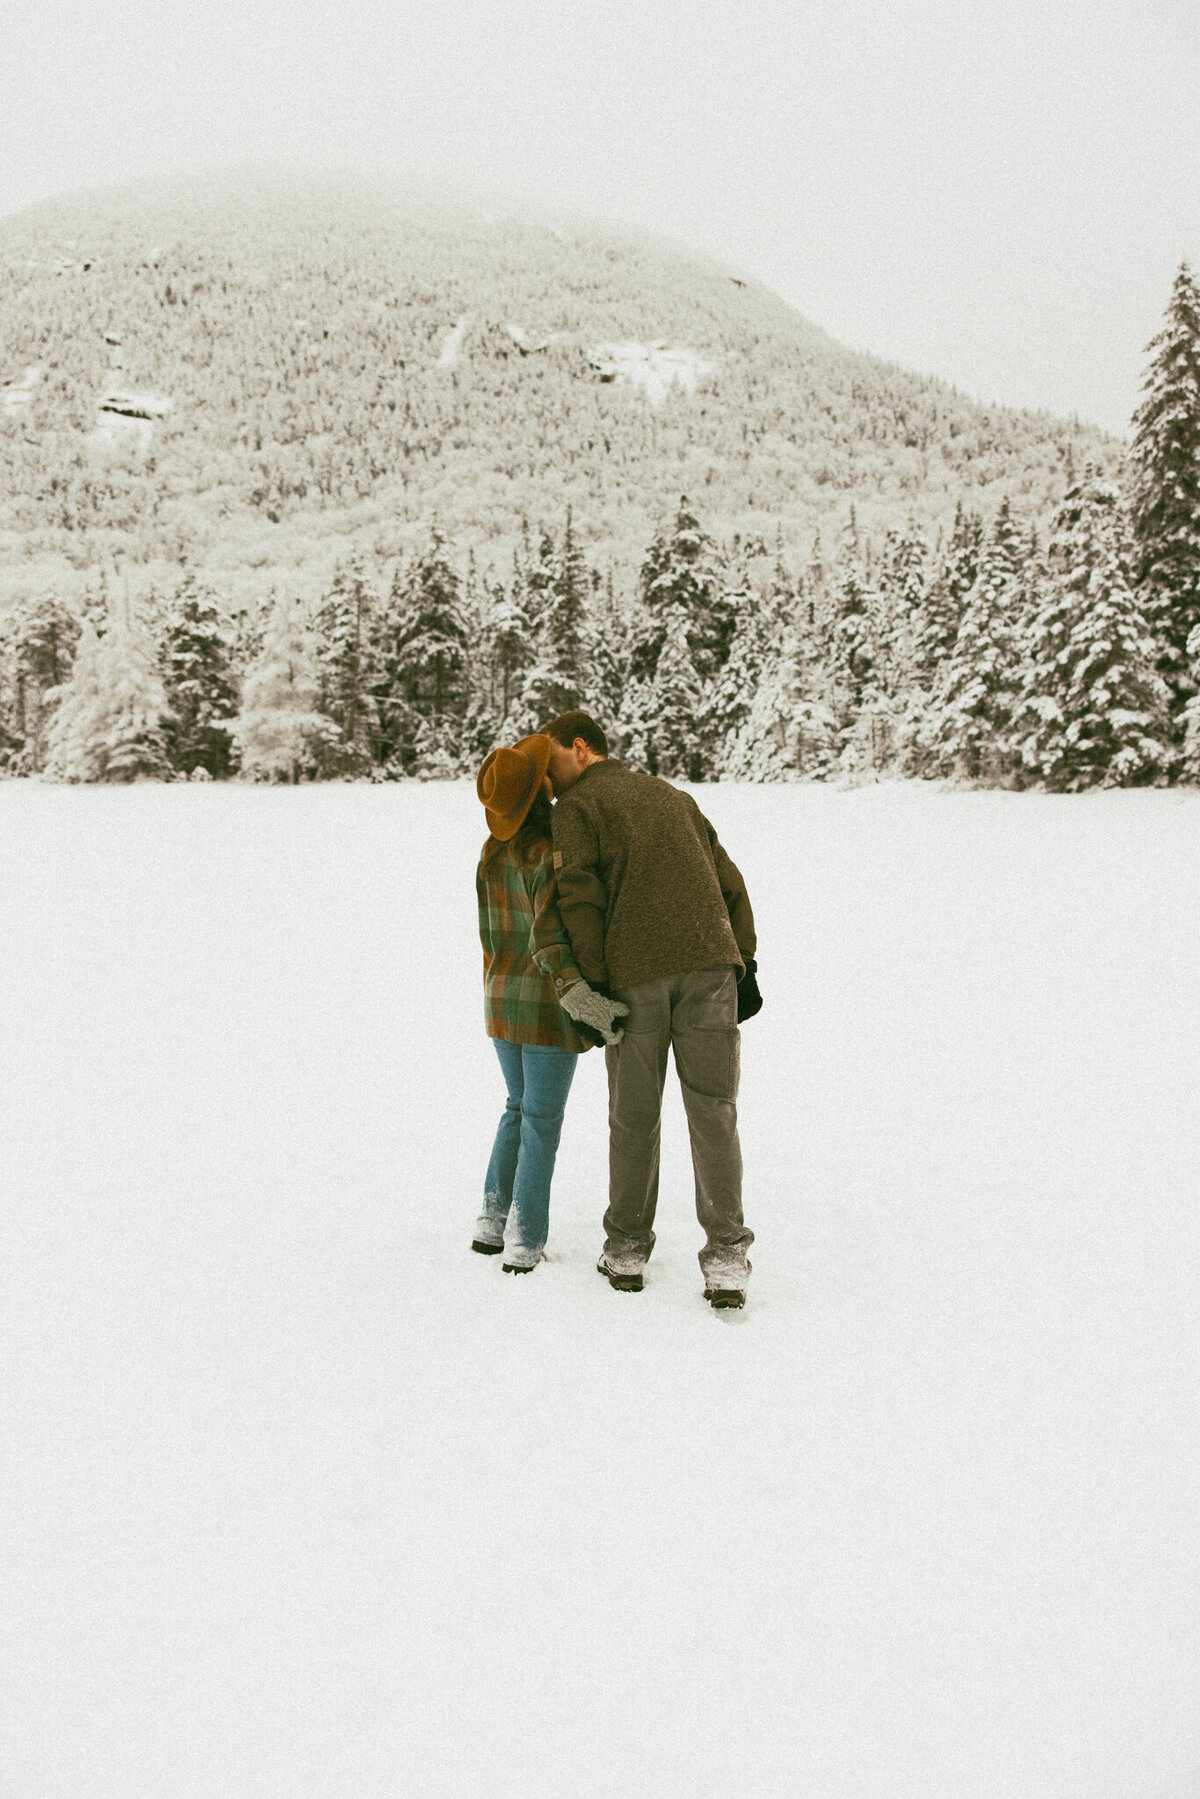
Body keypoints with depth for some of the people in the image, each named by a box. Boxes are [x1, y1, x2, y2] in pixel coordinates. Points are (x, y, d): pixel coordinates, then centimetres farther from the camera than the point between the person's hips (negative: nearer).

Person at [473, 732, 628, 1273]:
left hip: (502, 1000, 7)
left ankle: (493, 1220, 19)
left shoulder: (492, 852, 5)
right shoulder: (551, 852, -18)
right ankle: (523, 1241, 9)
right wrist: (579, 992, -30)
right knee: (543, 1119, 5)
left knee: (520, 1108, 22)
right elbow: (548, 935, -28)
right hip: (549, 1008, -7)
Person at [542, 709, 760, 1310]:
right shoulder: (671, 795, 26)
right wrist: (744, 965, 18)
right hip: (710, 962, 4)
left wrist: (593, 986, -4)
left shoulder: (575, 808, 9)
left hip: (634, 975, -3)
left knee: (634, 1115, 8)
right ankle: (726, 1256, 0)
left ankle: (626, 1244, 19)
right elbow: (728, 880, 20)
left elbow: (581, 899, -5)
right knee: (712, 1110, 2)